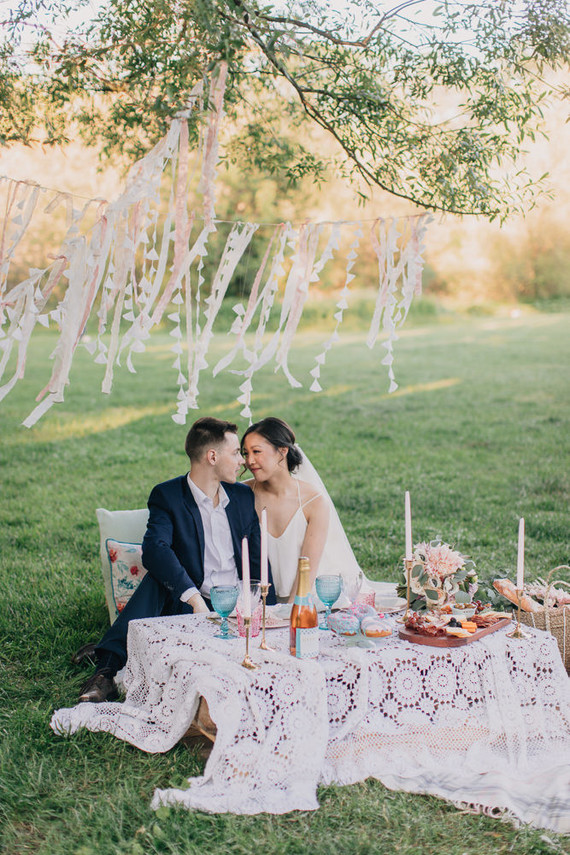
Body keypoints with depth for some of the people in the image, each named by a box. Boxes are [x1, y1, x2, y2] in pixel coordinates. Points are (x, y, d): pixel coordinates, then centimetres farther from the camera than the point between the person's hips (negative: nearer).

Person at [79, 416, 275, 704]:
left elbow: (258, 561, 13)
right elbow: (154, 549, -23)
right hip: (189, 606, -3)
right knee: (158, 577, -32)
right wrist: (194, 598, -36)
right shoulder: (167, 496, -4)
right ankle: (108, 668, -39)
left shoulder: (243, 496, 11)